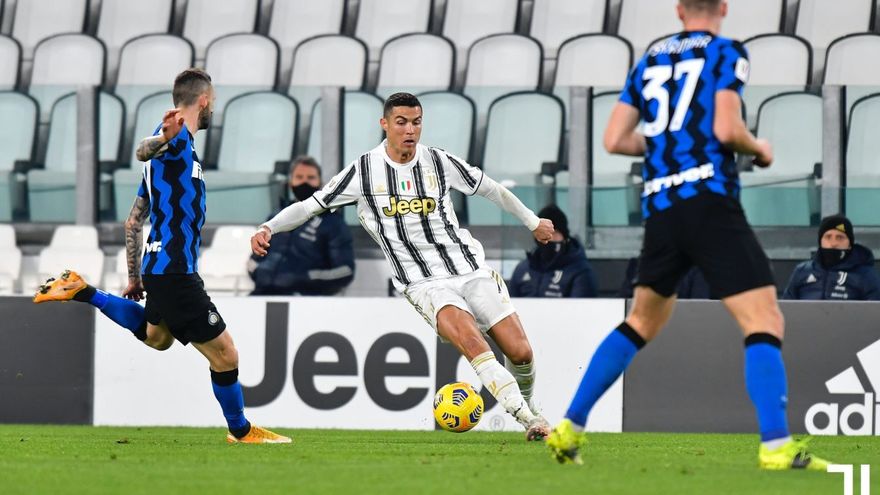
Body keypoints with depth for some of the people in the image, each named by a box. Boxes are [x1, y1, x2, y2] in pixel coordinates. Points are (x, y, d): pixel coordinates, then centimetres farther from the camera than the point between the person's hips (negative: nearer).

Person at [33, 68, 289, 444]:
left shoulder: (175, 147, 19)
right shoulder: (177, 137, -9)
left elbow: (133, 222, 23)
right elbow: (142, 151, -34)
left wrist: (134, 279, 27)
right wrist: (164, 139, -55)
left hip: (158, 268, 10)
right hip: (174, 272, -10)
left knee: (156, 337, 36)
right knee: (225, 356, -3)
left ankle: (82, 293, 29)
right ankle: (241, 431, 13)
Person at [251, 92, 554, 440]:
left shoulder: (440, 162, 3)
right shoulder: (364, 170, -3)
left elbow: (490, 189, 19)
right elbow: (311, 205, 1)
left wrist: (532, 222, 29)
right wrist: (268, 228, -14)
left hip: (472, 270, 3)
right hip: (425, 284, -3)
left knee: (520, 352, -6)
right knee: (469, 339, -30)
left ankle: (527, 405, 27)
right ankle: (528, 420, -30)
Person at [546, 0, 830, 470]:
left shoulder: (650, 60, 18)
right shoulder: (726, 52, 2)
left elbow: (615, 140, 14)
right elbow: (726, 129, -11)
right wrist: (759, 149, 9)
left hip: (659, 209, 6)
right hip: (710, 202, -6)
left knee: (642, 322, 22)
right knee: (764, 322, -7)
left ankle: (569, 429, 20)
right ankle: (776, 446, -22)